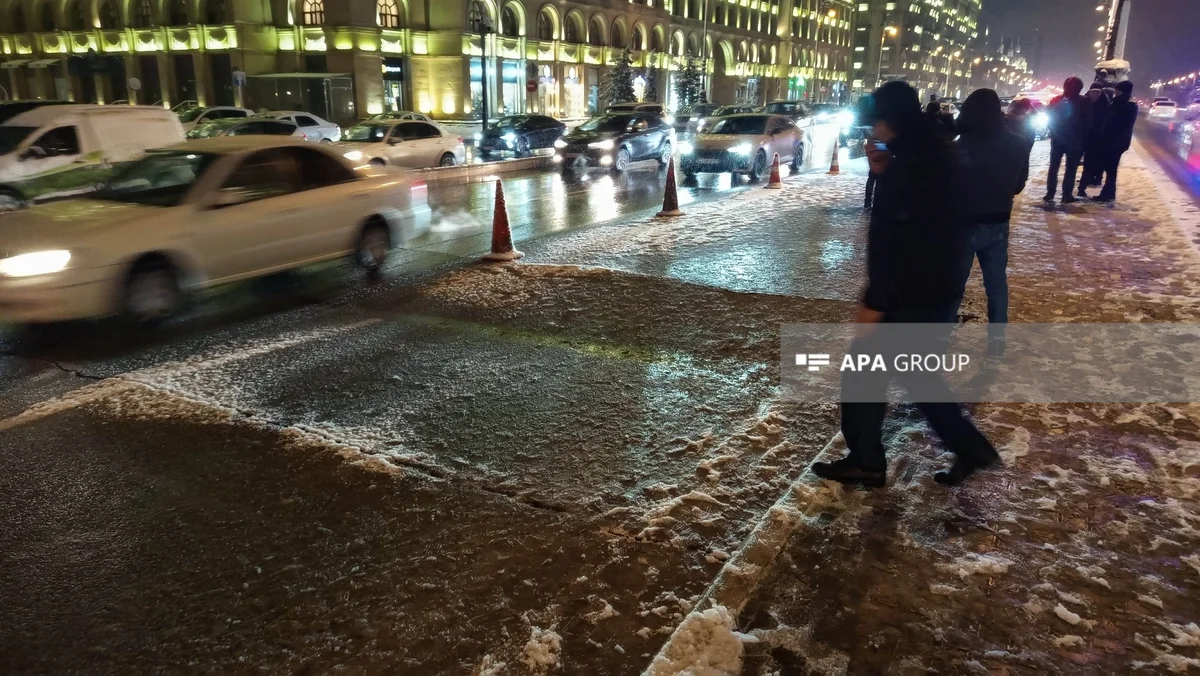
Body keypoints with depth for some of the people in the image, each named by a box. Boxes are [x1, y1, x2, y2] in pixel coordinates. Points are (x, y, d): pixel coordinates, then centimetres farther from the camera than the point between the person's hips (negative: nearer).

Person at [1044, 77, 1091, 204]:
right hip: (1075, 140, -3)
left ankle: (1050, 194, 4)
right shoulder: (1083, 102, -5)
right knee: (1071, 168, 1)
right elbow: (1087, 122, -5)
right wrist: (1084, 139, 1)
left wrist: (1053, 133, 12)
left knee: (1054, 167, 9)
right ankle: (1067, 195, -2)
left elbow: (1049, 118, 6)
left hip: (1057, 139, 3)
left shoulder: (1055, 100, 4)